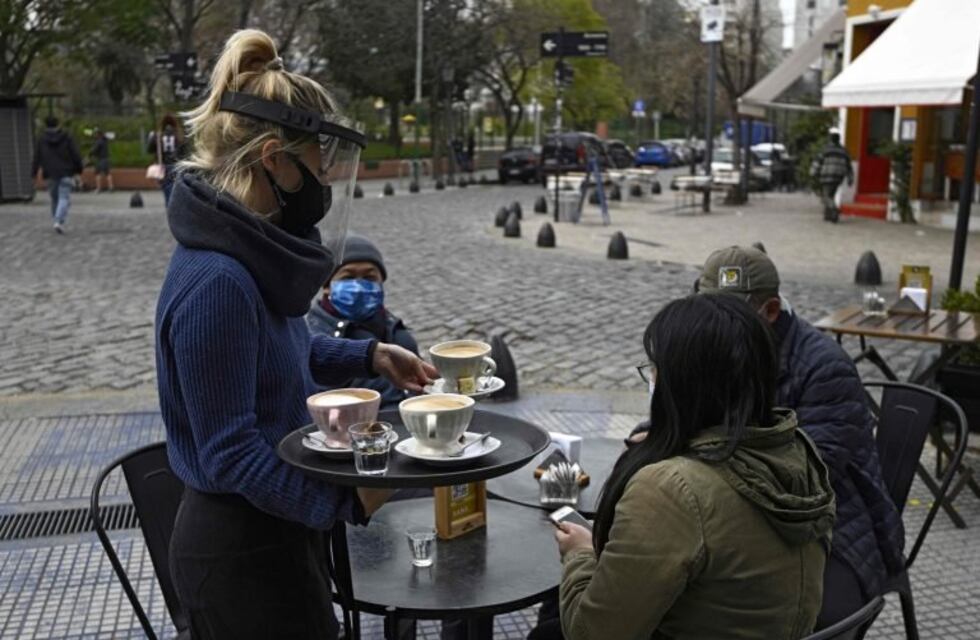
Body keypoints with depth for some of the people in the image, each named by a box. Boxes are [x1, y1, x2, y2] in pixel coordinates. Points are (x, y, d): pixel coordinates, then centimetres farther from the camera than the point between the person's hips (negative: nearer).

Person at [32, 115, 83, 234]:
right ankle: (59, 222, -24)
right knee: (64, 198, -7)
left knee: (55, 199, 16)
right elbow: (76, 155, -4)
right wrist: (78, 169, 6)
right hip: (66, 174, -2)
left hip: (51, 175, 2)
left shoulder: (42, 140, 3)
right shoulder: (67, 137, -2)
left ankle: (57, 221, 21)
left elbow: (37, 158, 5)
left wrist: (34, 172, 12)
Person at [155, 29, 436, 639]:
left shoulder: (251, 248, 0)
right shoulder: (217, 281, -28)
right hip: (241, 551, -9)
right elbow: (231, 452, -25)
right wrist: (345, 502, -18)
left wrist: (369, 354, 5)